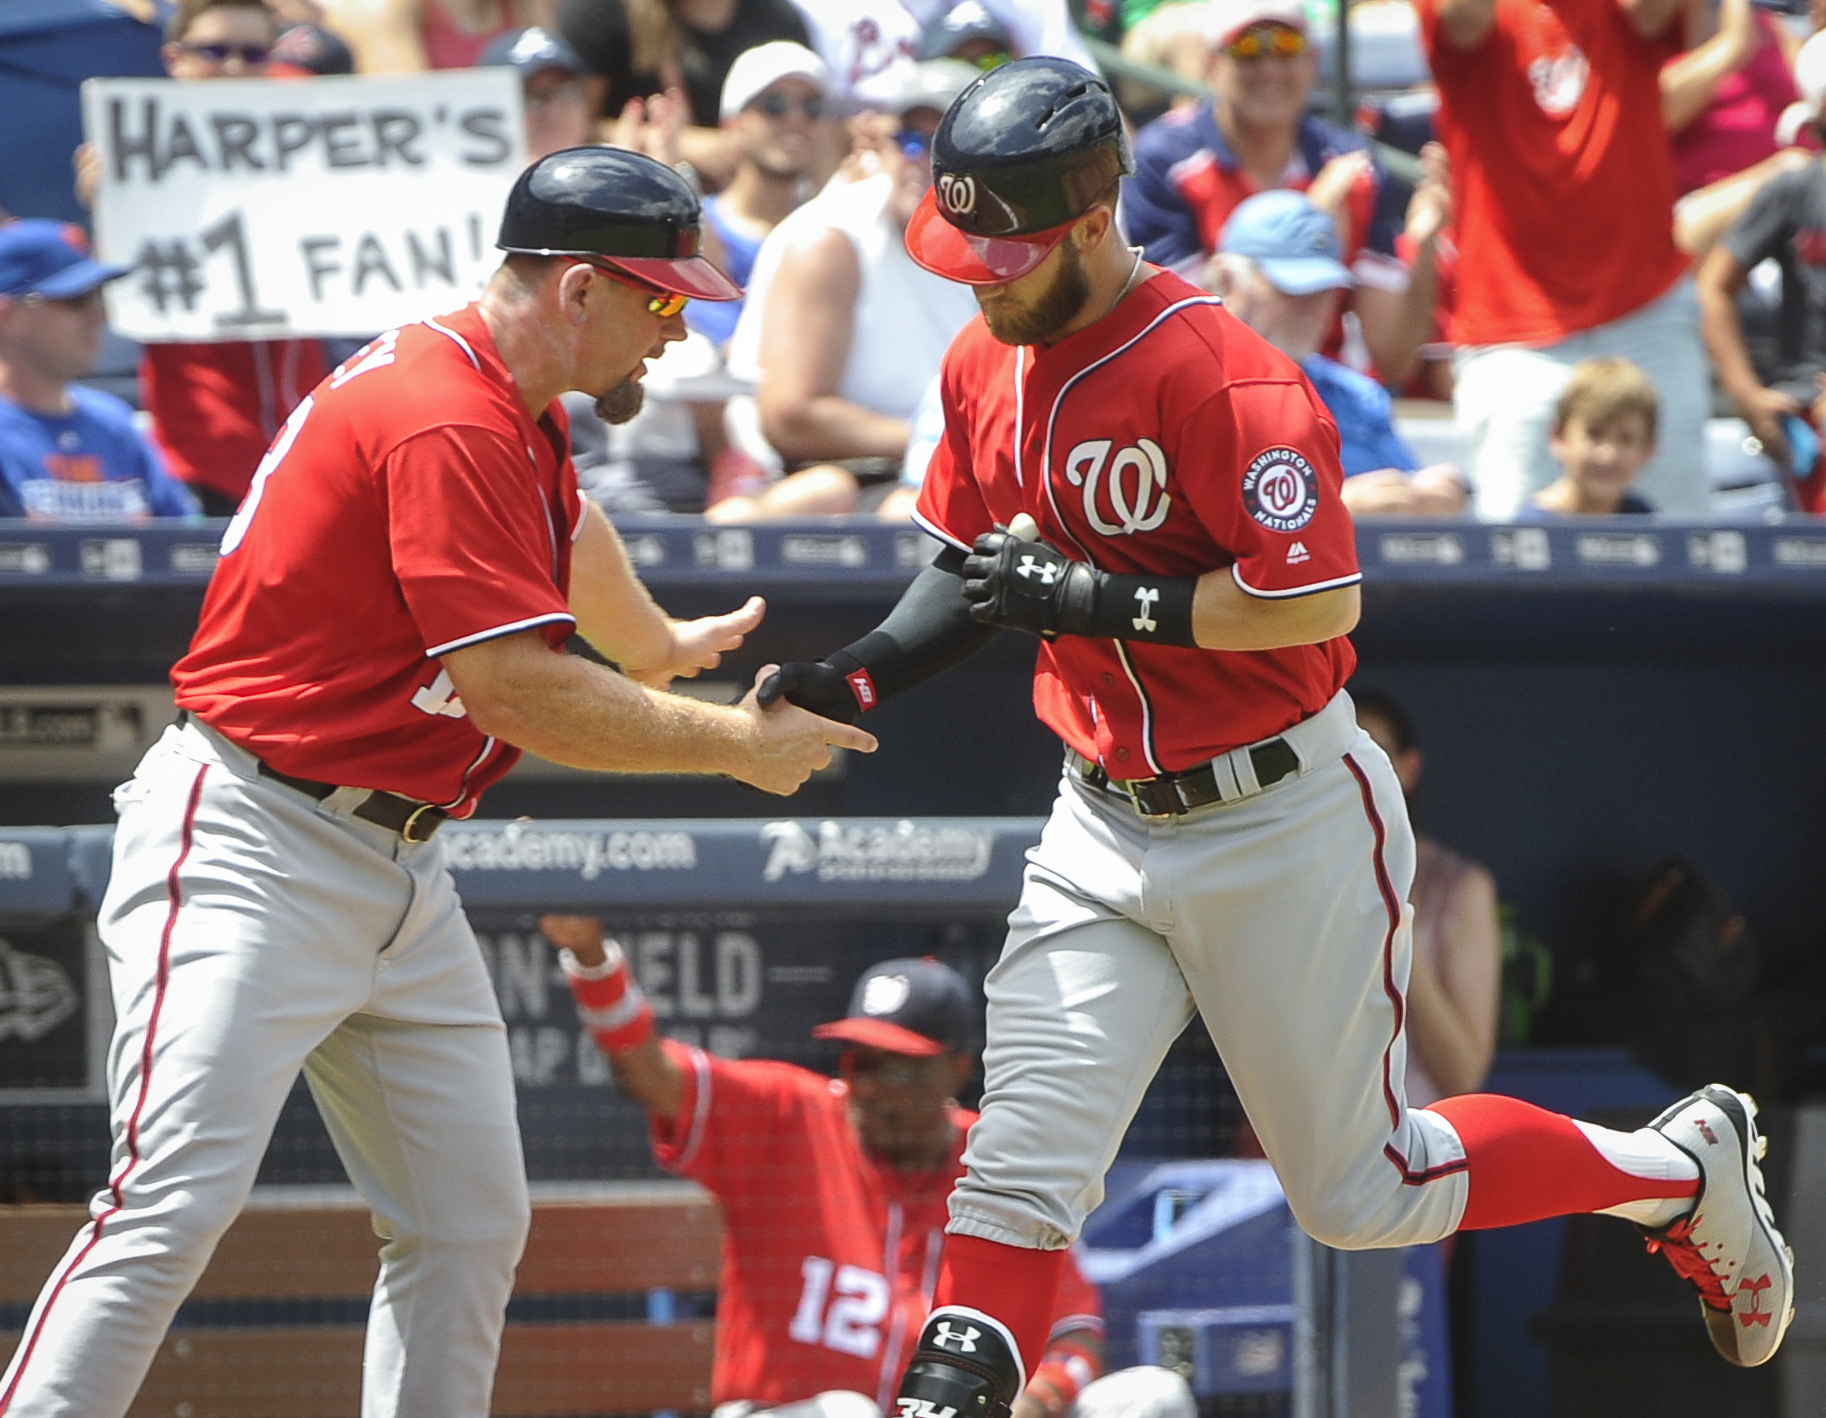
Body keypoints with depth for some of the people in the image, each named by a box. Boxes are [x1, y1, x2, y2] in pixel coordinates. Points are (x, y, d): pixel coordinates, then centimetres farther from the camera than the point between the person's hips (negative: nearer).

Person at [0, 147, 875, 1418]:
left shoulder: (513, 407, 12)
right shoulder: (445, 425, -20)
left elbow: (562, 523, 38)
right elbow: (518, 693, -24)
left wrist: (660, 647, 56)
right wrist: (736, 745, -13)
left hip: (397, 868, 10)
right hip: (252, 848, -10)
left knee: (474, 1221, 8)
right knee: (176, 1205, -20)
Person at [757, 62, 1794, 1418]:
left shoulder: (1214, 374, -23)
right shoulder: (987, 363, 3)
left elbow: (1318, 598, -27)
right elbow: (975, 567, 15)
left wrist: (1087, 600, -26)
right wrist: (863, 674, -2)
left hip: (1284, 822, -6)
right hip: (1108, 830, 6)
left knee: (1362, 1192, 6)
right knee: (1021, 1166, -5)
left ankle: (1683, 1166, 25)